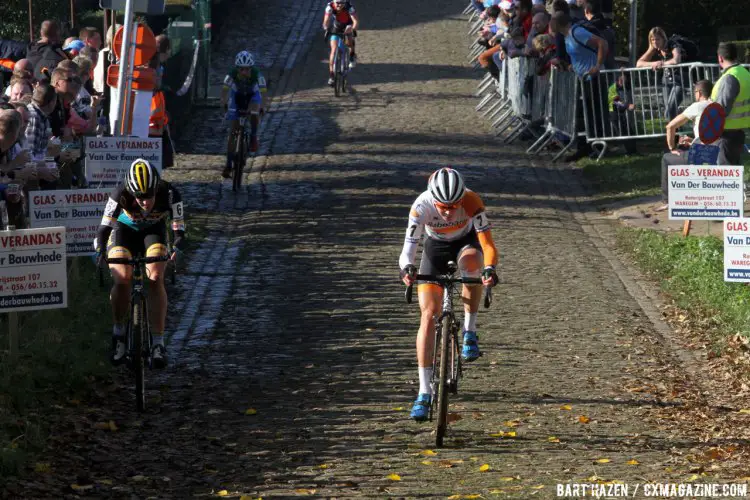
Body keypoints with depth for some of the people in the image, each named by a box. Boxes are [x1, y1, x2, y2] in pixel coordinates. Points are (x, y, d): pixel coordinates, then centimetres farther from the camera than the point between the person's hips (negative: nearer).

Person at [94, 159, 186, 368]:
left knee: (155, 278, -25)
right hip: (125, 229, 0)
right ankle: (118, 333, -3)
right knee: (122, 279, -25)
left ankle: (158, 343, -20)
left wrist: (177, 249, -49)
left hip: (153, 232, 0)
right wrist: (99, 249, -48)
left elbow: (179, 229, -28)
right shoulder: (120, 194, -33)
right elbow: (105, 226, -29)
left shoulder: (169, 194, -32)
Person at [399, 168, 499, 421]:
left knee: (471, 261, -38)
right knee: (429, 314, -13)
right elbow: (408, 247, -37)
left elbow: (488, 245, -37)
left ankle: (470, 331, -16)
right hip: (436, 247, 0)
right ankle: (424, 392, -10)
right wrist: (407, 267, -58)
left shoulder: (472, 202, -33)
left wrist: (490, 268, -57)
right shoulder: (421, 206, -32)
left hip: (466, 242, 0)